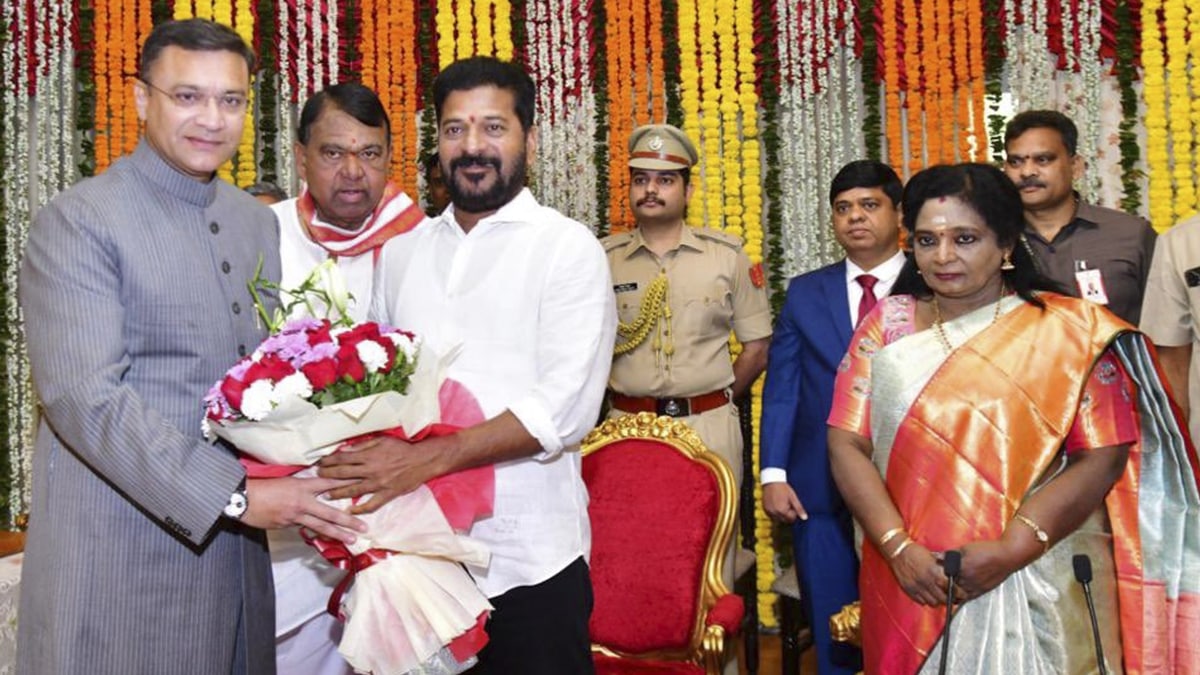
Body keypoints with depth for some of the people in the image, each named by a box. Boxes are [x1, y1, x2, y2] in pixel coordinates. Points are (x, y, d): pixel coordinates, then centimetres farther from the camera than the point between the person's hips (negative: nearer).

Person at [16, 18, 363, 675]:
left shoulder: (257, 222, 11)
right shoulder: (76, 221, -9)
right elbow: (85, 396, -18)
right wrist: (234, 496, -21)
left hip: (239, 543, 6)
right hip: (119, 557, -5)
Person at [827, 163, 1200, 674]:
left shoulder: (1069, 331, -3)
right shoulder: (886, 325, 2)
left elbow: (1104, 456, -9)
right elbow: (848, 444, -3)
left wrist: (1012, 549, -18)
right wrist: (898, 549, -15)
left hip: (1041, 586, -2)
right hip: (912, 583, 2)